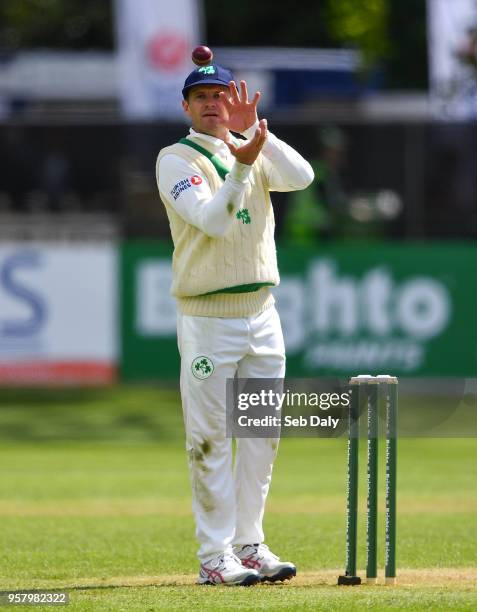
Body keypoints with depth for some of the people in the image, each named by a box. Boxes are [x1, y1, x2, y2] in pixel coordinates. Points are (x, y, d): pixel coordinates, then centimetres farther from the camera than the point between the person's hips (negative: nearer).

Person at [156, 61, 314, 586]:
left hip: (262, 314, 6)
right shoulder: (177, 160, -4)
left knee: (261, 435, 8)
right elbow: (212, 220, -18)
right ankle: (215, 557, -2)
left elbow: (301, 178, -7)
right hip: (207, 320, -5)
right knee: (209, 440, -5)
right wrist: (242, 165, -30)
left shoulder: (255, 152, 12)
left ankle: (249, 545, 16)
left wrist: (254, 132, -12)